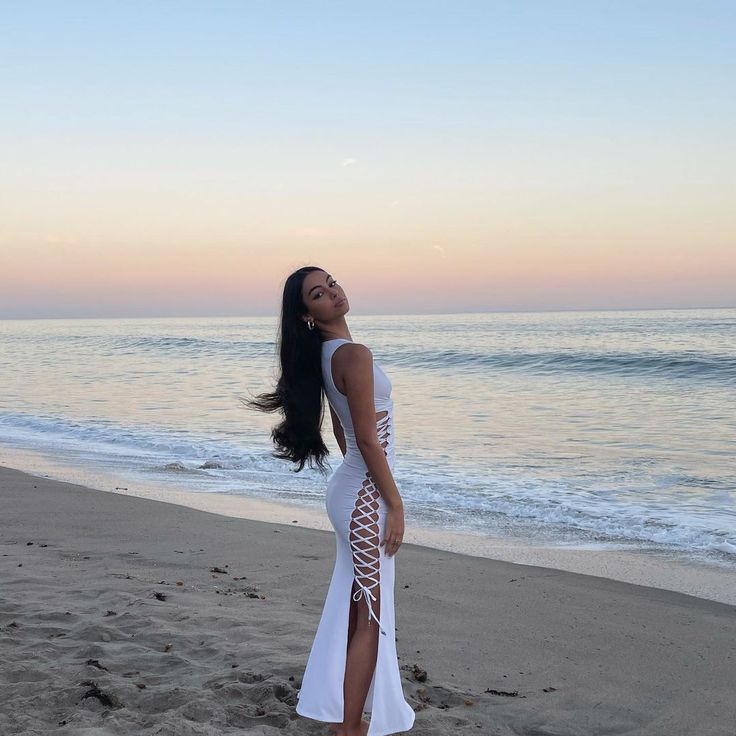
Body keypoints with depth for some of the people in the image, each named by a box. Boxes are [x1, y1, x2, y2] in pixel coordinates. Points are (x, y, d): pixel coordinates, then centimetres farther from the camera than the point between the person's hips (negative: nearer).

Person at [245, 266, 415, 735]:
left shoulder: (323, 355, 10)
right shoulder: (355, 355, -19)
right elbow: (368, 439, -20)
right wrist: (395, 504, -15)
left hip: (349, 488, 9)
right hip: (366, 498, -9)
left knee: (355, 610, 18)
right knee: (372, 618, 0)